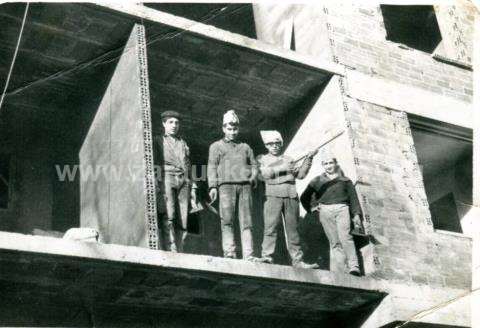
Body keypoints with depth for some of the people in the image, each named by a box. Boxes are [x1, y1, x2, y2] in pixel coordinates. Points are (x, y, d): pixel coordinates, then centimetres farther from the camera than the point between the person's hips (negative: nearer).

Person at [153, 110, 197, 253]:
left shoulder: (183, 143, 29)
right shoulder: (158, 140, 18)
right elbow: (153, 162, 6)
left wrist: (192, 187, 14)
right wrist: (156, 183, -8)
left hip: (183, 181, 4)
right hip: (166, 178, -4)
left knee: (182, 221, -7)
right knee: (168, 217, -19)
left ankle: (179, 252, -9)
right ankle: (170, 251, -26)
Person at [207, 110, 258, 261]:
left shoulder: (245, 147, 26)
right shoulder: (216, 146, 17)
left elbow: (254, 165, 23)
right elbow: (212, 167, 7)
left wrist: (253, 178, 2)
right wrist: (212, 186, -5)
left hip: (245, 186, 2)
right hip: (226, 185, -2)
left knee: (246, 221, -5)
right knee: (227, 220, -12)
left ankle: (248, 255, -9)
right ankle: (229, 252, -15)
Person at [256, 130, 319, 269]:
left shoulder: (288, 159, 24)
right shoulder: (262, 159, 15)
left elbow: (300, 174, 15)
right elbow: (265, 173, -5)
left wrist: (308, 159, 7)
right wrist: (282, 168, -10)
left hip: (291, 196, 3)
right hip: (273, 195, -3)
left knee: (292, 229, 3)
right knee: (271, 227, -12)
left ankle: (297, 260, 3)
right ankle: (266, 256, -14)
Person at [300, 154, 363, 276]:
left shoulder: (344, 180, 17)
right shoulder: (318, 181, 19)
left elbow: (353, 198, 13)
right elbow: (304, 197, 23)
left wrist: (356, 214, 2)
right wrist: (312, 208, 10)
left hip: (341, 209, -1)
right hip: (325, 211, 1)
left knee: (345, 237, -21)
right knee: (334, 242, -5)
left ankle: (353, 267, -28)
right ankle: (336, 272, -8)